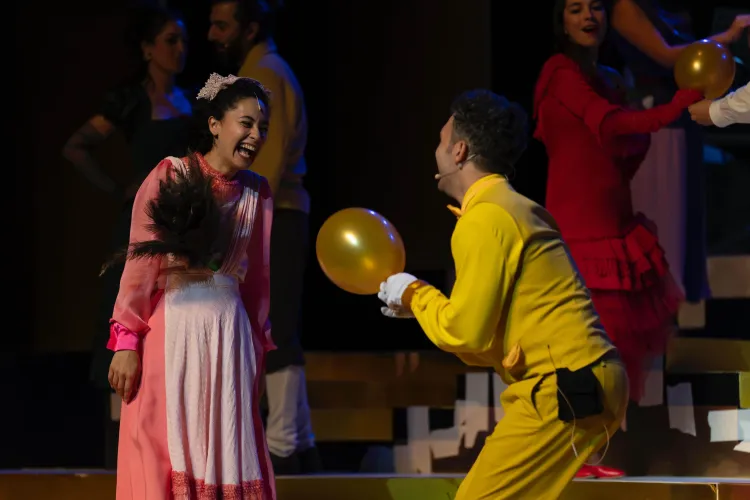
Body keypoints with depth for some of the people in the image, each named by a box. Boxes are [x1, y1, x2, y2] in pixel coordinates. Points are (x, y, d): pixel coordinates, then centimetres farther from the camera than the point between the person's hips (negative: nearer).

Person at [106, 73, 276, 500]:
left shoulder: (257, 192, 8)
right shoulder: (170, 176, -5)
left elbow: (257, 276, 13)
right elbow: (141, 261, -8)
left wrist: (258, 349, 15)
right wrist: (126, 341, -12)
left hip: (228, 333, 4)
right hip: (171, 329, -4)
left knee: (226, 458, 5)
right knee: (164, 456, -1)